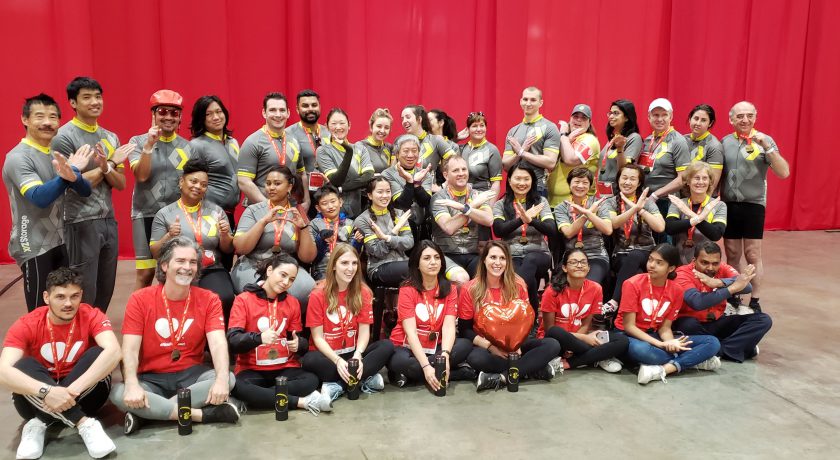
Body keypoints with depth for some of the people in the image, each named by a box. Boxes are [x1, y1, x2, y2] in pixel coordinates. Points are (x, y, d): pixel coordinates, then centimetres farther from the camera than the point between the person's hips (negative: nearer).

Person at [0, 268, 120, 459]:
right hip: (40, 400, 1)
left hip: (83, 394, 0)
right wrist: (47, 391, -44)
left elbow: (113, 351, -34)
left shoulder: (91, 316, -15)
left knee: (97, 354, -25)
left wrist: (72, 390, -42)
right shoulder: (26, 325, -14)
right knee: (24, 366, -27)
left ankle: (40, 423, -25)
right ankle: (85, 424, -34)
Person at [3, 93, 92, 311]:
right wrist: (72, 171, -35)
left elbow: (85, 191, 0)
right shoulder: (18, 157, -12)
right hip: (34, 246, -7)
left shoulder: (57, 154, 10)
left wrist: (72, 177, -22)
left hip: (61, 242, 7)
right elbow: (39, 197, -26)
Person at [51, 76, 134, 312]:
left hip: (109, 220, 6)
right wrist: (110, 164, -8)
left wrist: (106, 167, -14)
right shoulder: (64, 137, -8)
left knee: (106, 289, 14)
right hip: (81, 223, -6)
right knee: (85, 293, 0)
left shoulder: (111, 138, 11)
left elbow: (121, 184, 6)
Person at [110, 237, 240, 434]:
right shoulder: (140, 299, -3)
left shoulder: (209, 300, -3)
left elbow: (218, 343, -16)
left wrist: (221, 378, -37)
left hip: (192, 374, 1)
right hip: (151, 378, -1)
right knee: (118, 393, -31)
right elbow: (130, 349, -12)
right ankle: (204, 414, -28)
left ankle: (145, 413, -25)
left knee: (228, 379, -28)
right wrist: (132, 384, -33)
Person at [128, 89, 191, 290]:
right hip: (146, 215, -2)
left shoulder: (187, 147, 8)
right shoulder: (138, 142, 4)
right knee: (145, 274, -1)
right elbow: (141, 175, -10)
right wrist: (149, 145, -18)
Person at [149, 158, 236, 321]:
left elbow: (228, 250, 13)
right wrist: (169, 236, -12)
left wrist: (225, 235, -8)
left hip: (211, 271, 1)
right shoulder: (164, 214, 6)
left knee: (225, 299, -28)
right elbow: (155, 253, 5)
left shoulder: (216, 210, 11)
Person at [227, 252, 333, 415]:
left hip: (285, 369, 2)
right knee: (238, 387, -36)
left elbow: (301, 340, 10)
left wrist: (298, 344, -15)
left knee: (311, 380, -27)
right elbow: (233, 340, -14)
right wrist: (259, 337, -32)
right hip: (252, 370, -2)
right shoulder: (243, 299, -4)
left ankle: (258, 397, -20)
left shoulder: (292, 303, 8)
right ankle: (302, 401, -27)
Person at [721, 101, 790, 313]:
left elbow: (784, 173, -13)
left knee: (753, 255, 0)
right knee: (732, 255, 9)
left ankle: (754, 301, 10)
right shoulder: (725, 142, 6)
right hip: (728, 204, 3)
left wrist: (767, 147, -22)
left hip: (753, 205, -3)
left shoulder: (764, 141, -4)